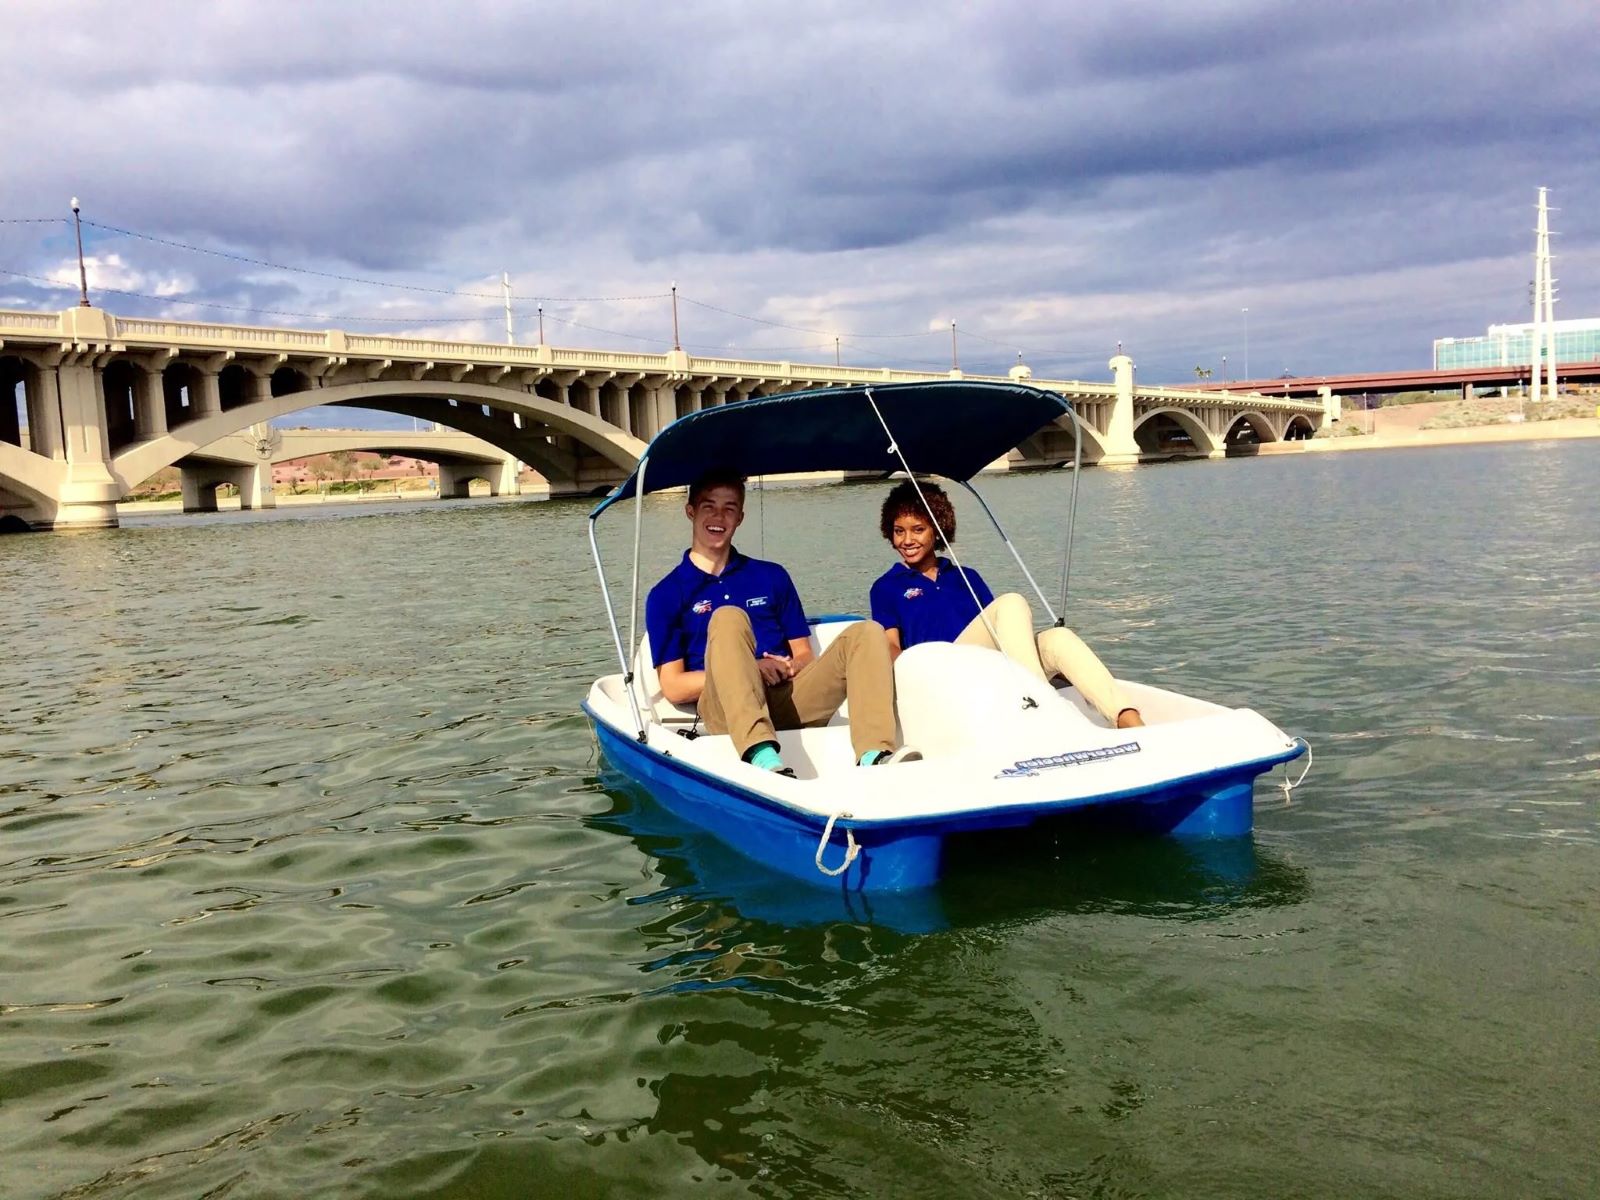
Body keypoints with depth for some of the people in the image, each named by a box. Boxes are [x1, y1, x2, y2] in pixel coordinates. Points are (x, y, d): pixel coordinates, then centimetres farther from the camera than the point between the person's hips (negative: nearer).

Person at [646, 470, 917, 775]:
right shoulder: (667, 595, 10)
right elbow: (673, 687, 2)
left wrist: (790, 668, -6)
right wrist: (747, 670, -9)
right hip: (726, 711, -4)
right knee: (728, 617, -30)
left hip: (791, 701, 4)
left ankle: (875, 757, -38)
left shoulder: (772, 577, 21)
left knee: (866, 632, -14)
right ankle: (764, 759, -53)